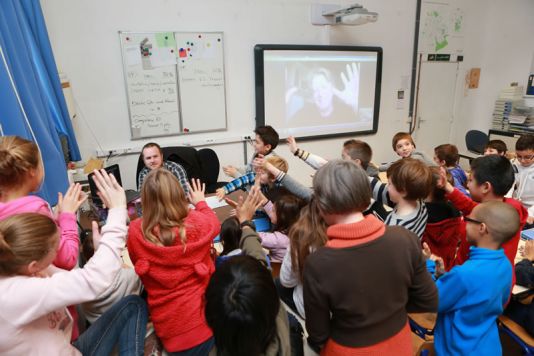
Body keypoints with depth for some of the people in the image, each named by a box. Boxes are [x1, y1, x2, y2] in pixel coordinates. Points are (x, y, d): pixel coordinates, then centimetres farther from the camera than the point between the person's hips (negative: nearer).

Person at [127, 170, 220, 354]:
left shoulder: (136, 231, -15)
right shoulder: (197, 223, -17)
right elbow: (214, 223, 11)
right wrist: (201, 202, 29)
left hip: (167, 327, 2)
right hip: (203, 318, -2)